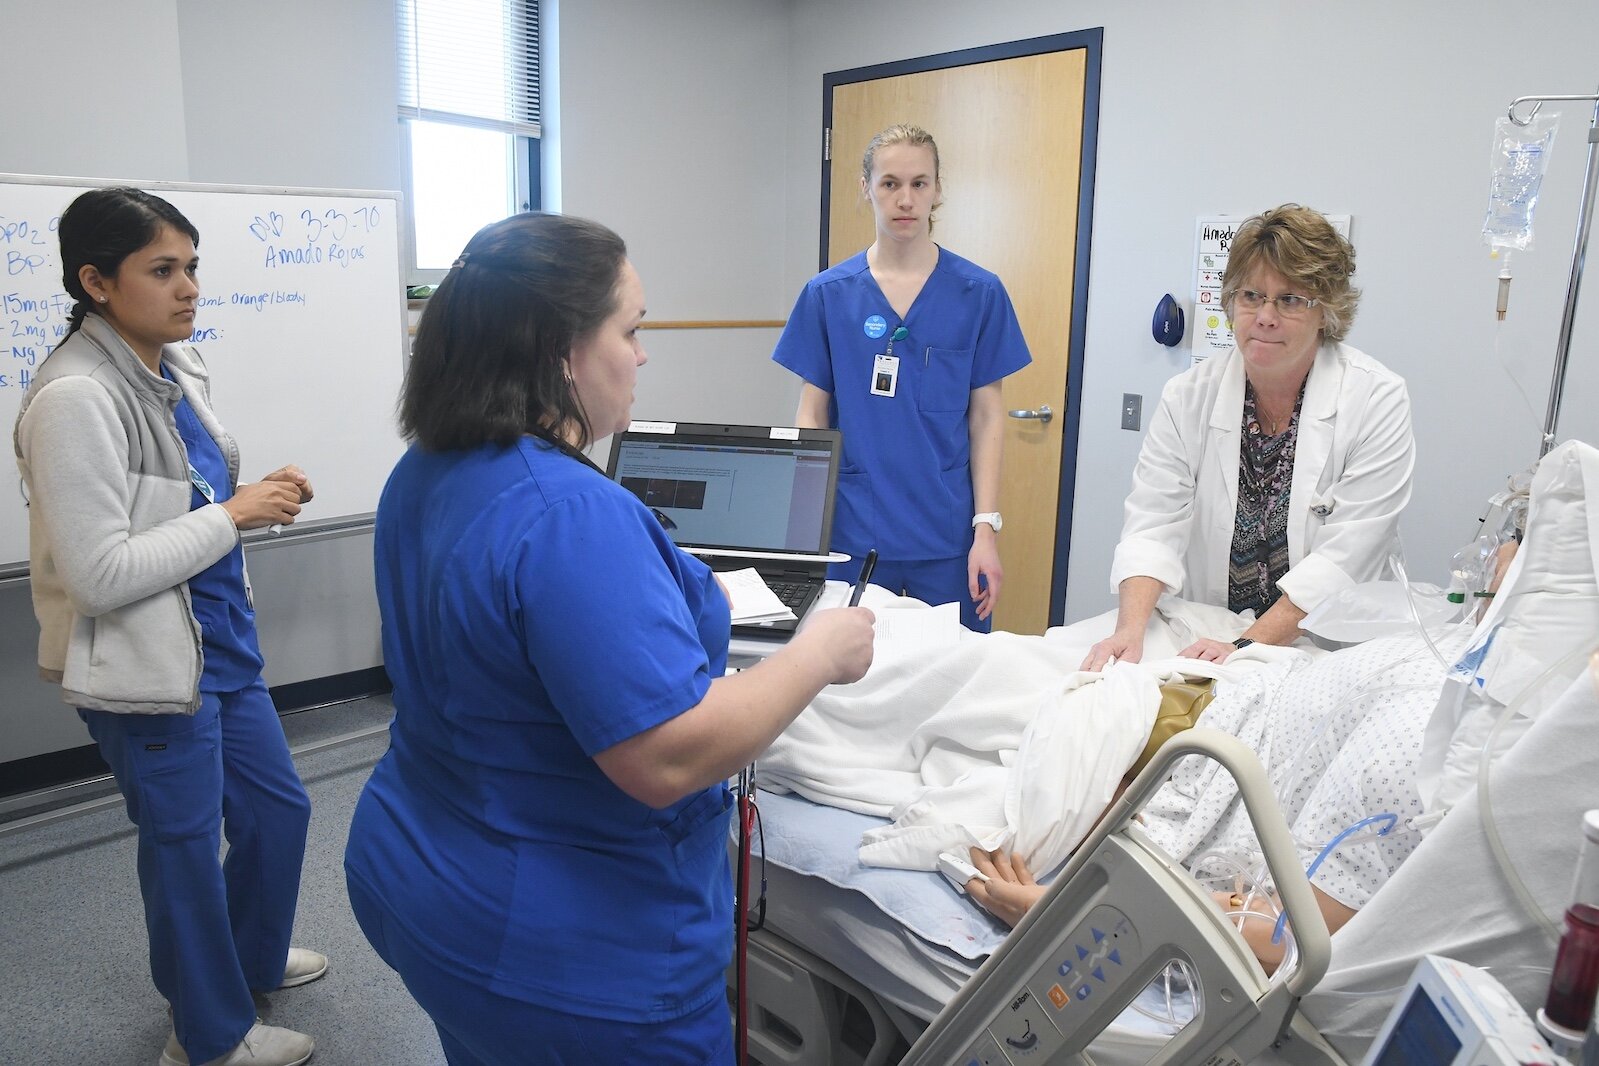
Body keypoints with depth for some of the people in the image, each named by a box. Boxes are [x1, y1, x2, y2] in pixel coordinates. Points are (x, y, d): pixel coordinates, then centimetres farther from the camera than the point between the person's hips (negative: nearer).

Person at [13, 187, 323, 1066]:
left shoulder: (178, 367, 3)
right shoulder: (74, 398, -22)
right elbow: (98, 574, -25)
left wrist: (257, 494, -1)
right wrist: (236, 513, -20)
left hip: (222, 646, 8)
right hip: (149, 668, -8)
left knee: (278, 809, 21)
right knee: (185, 845, 11)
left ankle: (253, 958, 49)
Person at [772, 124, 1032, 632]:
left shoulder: (979, 293, 0)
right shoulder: (829, 293, 2)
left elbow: (987, 417, 1)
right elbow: (812, 414, 4)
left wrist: (986, 529, -5)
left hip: (947, 535, 0)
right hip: (852, 531, 0)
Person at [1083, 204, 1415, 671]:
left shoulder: (1378, 402, -7)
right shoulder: (1188, 397, 0)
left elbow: (1344, 557, -13)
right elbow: (1153, 526, -8)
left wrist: (1248, 645, -24)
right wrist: (1130, 629, -24)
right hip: (1203, 641, 0)